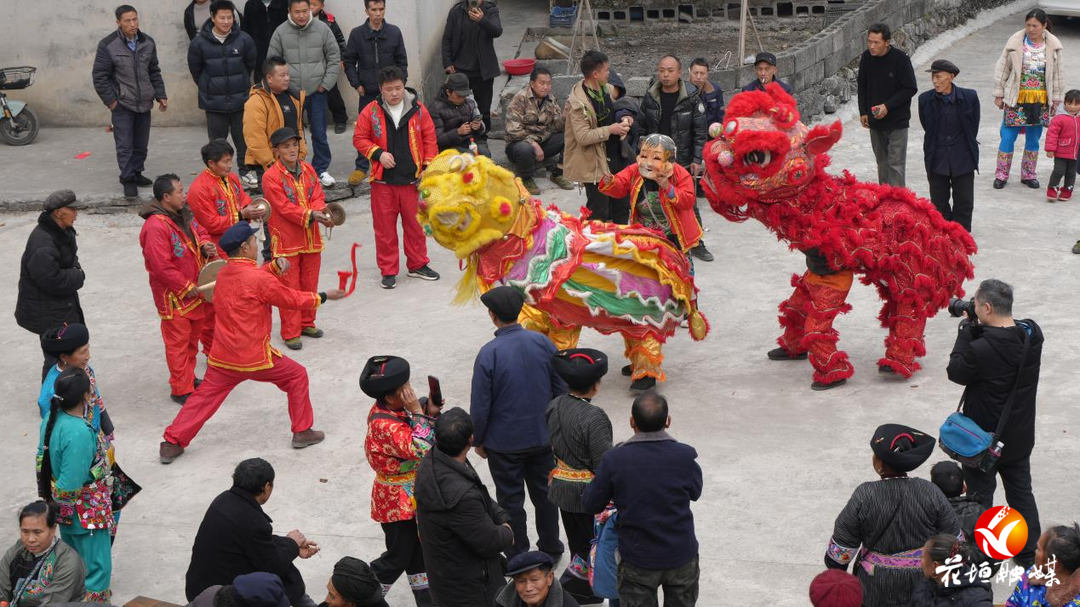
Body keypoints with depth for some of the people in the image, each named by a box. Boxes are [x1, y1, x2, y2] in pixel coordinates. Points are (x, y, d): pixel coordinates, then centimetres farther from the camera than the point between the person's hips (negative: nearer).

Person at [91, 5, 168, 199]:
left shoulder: (148, 43, 4)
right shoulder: (107, 45, -10)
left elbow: (154, 72, 13)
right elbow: (100, 77, -7)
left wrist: (160, 95, 7)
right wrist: (110, 101, -9)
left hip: (144, 103, 4)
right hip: (122, 104, -4)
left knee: (141, 144, 11)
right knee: (125, 145, -4)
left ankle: (136, 174, 25)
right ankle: (128, 179, 3)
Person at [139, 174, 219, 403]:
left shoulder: (183, 215, 3)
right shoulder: (156, 227, -26)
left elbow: (200, 232, 19)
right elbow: (161, 266, -28)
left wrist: (206, 245, -6)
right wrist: (186, 288, -20)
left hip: (193, 291, 9)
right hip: (173, 297, -9)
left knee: (194, 336, 21)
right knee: (178, 342, 0)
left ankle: (188, 378, 39)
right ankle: (181, 390, 8)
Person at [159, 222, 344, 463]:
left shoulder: (223, 274, 6)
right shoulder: (259, 279, -16)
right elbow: (293, 299, -6)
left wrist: (276, 264, 6)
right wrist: (324, 296, 7)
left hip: (221, 358, 6)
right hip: (255, 358, -6)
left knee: (204, 397, 15)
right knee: (297, 376, 13)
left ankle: (171, 443, 10)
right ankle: (302, 432, 19)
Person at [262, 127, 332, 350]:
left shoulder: (308, 169, 6)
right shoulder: (271, 177, -13)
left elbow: (318, 197, 3)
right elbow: (285, 207, -19)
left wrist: (320, 212, -19)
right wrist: (310, 215, -28)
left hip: (311, 239, 6)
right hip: (286, 242, -5)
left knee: (309, 284, 15)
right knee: (290, 288, 0)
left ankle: (307, 323, 31)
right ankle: (290, 333, 8)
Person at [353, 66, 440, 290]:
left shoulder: (418, 110, 0)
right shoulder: (371, 112, -3)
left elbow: (430, 139, 5)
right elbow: (359, 138, 3)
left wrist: (428, 167, -1)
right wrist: (378, 154, -11)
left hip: (412, 179, 1)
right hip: (383, 180, -1)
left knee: (415, 224, 10)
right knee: (384, 227, 3)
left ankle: (418, 265, 25)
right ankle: (388, 270, 14)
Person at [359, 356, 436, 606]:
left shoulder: (393, 409, -2)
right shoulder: (385, 425, -31)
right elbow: (420, 448, -38)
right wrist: (418, 411, -33)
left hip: (412, 497, 9)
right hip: (397, 503, -9)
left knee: (417, 549, 21)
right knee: (397, 557, 6)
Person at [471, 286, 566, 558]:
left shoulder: (489, 353, -21)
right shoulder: (543, 342, -8)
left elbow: (480, 405, -15)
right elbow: (561, 388, 1)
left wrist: (478, 440, 0)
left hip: (504, 443, -4)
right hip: (543, 436, 4)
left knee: (511, 500, 12)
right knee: (544, 492, 20)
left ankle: (518, 557, 24)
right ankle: (550, 546, 35)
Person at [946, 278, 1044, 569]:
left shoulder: (981, 349, -33)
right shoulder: (1032, 334, -11)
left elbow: (956, 371, -15)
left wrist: (967, 328, -11)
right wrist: (976, 328, -6)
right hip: (1020, 436, 6)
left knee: (980, 499, 12)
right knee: (1021, 493, 22)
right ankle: (1029, 554, 35)